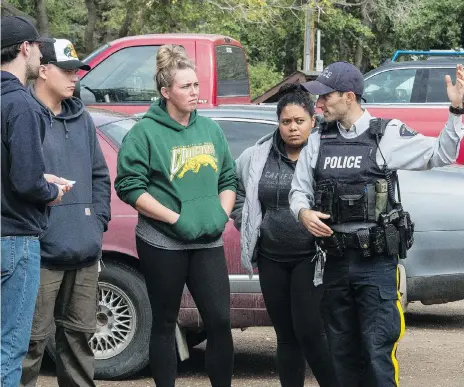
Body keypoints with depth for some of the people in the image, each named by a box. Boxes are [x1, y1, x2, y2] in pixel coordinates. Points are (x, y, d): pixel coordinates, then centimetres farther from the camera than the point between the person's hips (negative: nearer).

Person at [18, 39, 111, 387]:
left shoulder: (81, 118, 15)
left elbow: (99, 175, 22)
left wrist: (98, 221, 12)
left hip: (85, 253, 7)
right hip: (42, 254, -7)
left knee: (80, 333, 15)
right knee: (33, 339, -4)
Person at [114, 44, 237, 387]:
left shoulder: (210, 130, 10)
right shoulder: (146, 133, -7)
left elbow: (229, 178, 17)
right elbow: (129, 186, -12)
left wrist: (222, 215, 0)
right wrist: (176, 219, -16)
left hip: (208, 242, 4)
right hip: (162, 243, -4)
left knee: (220, 320, -2)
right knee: (165, 323, 6)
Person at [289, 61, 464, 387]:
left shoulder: (388, 134, -4)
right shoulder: (318, 142, 9)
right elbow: (299, 190, 14)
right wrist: (303, 212, -8)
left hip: (377, 262, -5)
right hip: (336, 262, 5)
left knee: (377, 351, -9)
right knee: (342, 353, 13)